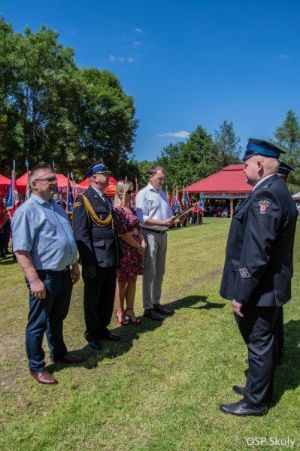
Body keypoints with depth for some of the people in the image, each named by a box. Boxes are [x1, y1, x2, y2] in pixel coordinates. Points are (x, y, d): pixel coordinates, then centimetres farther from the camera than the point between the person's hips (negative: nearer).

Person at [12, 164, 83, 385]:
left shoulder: (57, 207, 11)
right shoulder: (26, 211, -15)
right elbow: (21, 251, -19)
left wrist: (74, 265, 19)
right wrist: (34, 280, -23)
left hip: (64, 274, 8)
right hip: (45, 277, -8)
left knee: (58, 318, 23)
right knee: (38, 323, 9)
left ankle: (59, 352, 42)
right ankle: (37, 367, 25)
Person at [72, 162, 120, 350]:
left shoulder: (108, 200, 14)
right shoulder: (83, 199, -9)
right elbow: (81, 233, -15)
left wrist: (117, 257, 13)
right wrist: (89, 262, -19)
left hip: (111, 259, 7)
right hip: (95, 260, -7)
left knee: (108, 297, 17)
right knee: (92, 299, 9)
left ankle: (103, 328, 34)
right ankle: (92, 333, 26)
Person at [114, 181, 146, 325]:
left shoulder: (131, 209, 11)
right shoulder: (117, 211, -15)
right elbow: (123, 234, -18)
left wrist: (143, 242, -2)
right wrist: (139, 246, -10)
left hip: (136, 249, 8)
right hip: (124, 250, -8)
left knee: (132, 280, 12)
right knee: (122, 281, 5)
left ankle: (130, 310, 23)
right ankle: (120, 312, 19)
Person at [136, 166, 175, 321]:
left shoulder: (163, 194, 17)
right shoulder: (143, 194, -7)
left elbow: (169, 213, 18)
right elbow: (142, 218, -16)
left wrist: (171, 220, -4)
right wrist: (161, 223, -22)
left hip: (162, 235, 8)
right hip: (150, 235, -8)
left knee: (159, 272, 13)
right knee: (149, 273, -3)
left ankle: (156, 303, 24)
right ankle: (148, 308, 4)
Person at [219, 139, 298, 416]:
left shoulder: (265, 196, -22)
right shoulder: (277, 191, 10)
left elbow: (256, 253, -27)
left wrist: (240, 293, -20)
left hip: (260, 288, -10)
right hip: (269, 285, 10)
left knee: (259, 342, 6)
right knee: (262, 340, 22)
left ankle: (255, 402, 25)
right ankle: (259, 386, 41)